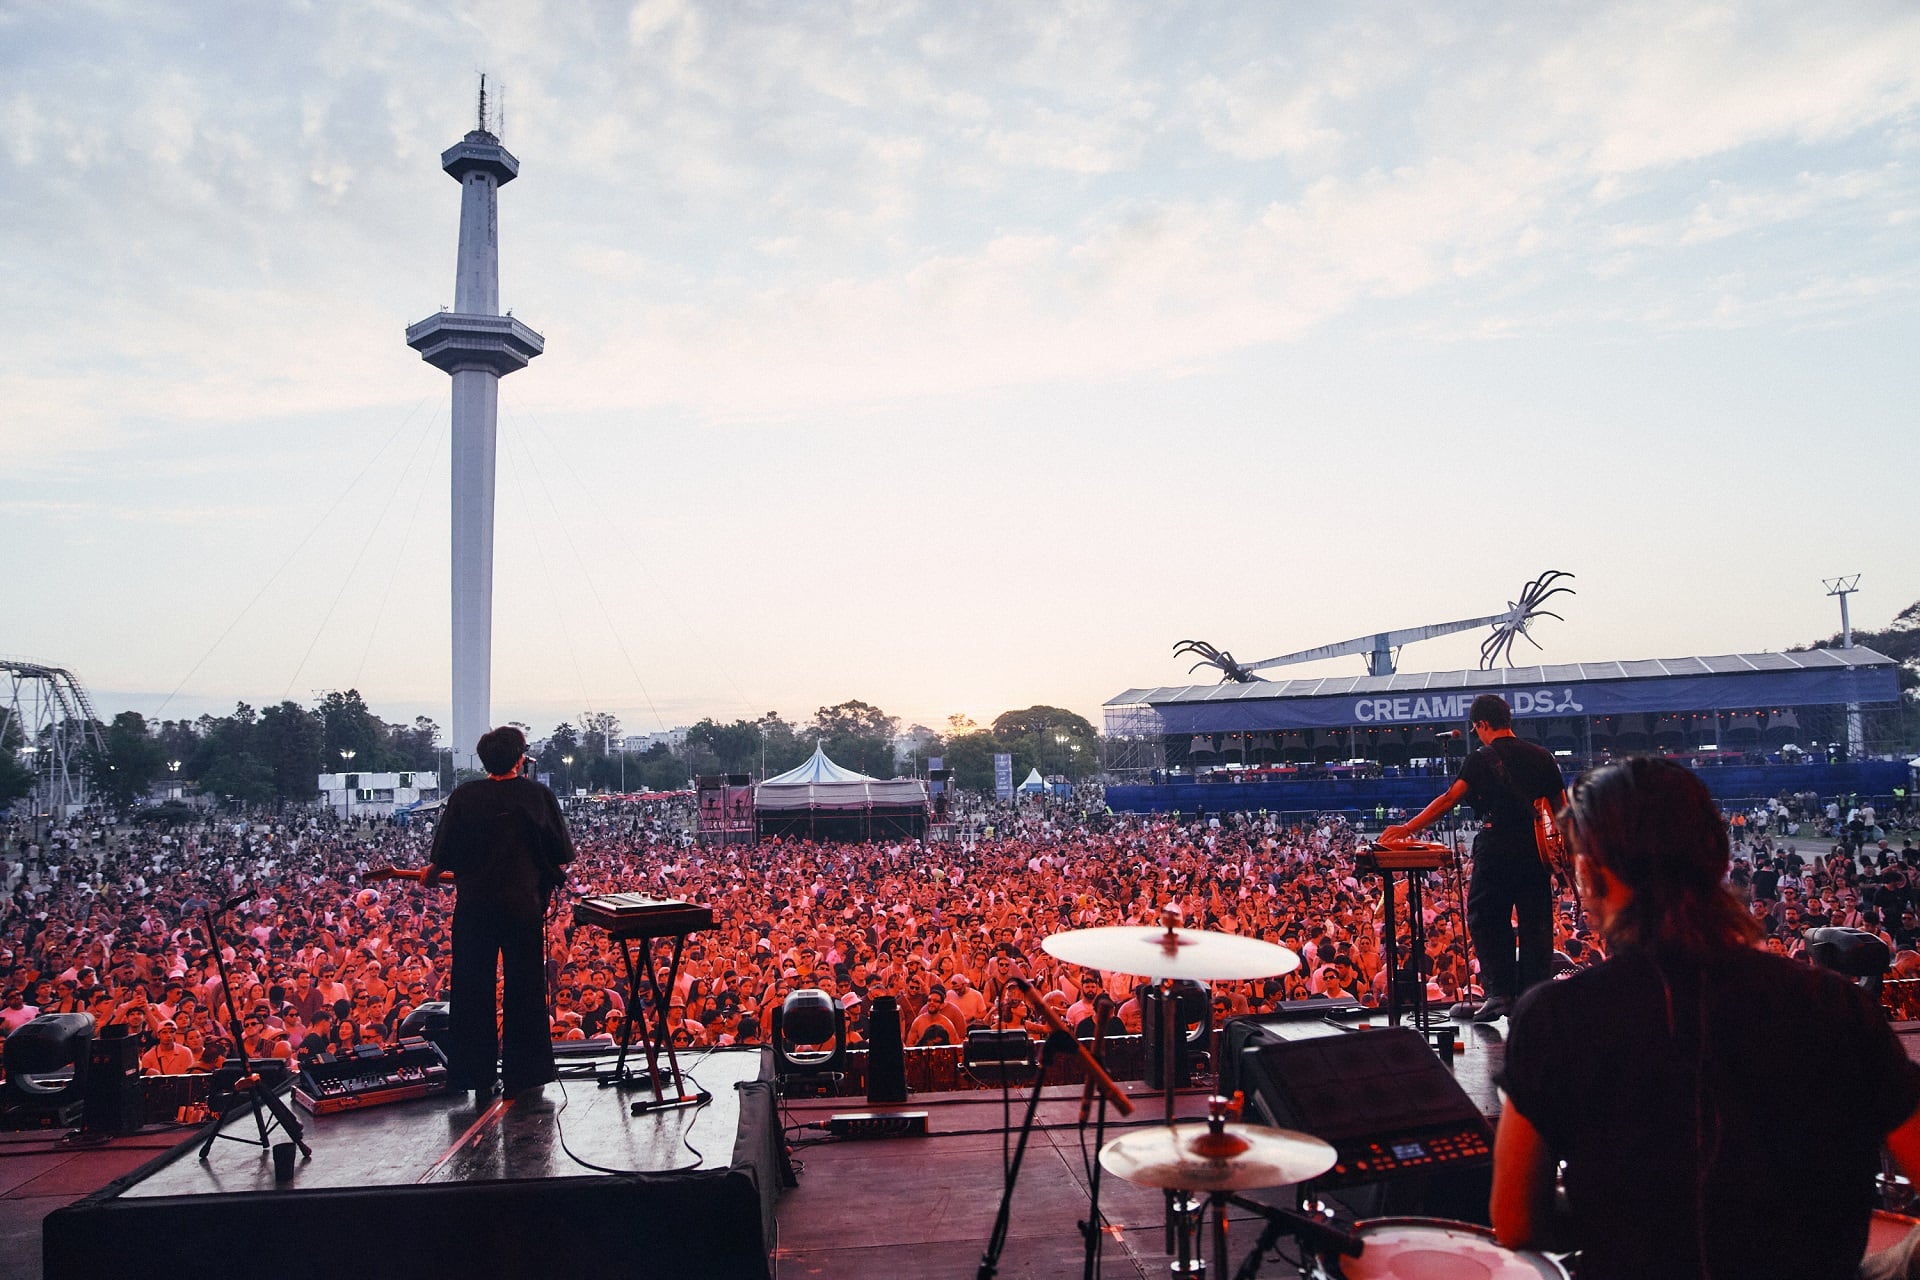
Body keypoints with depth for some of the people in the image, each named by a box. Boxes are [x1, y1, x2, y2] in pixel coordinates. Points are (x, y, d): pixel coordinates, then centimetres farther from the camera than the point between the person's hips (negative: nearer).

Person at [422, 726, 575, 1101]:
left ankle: (477, 1074, 17)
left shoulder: (464, 797, -2)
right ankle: (521, 1074, 13)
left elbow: (443, 857, 0)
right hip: (522, 905, -1)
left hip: (473, 905, 1)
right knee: (523, 989, 9)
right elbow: (562, 855, -2)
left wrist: (430, 873, 22)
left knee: (473, 989, 11)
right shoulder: (538, 795, -4)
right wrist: (549, 874, 20)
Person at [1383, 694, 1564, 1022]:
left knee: (1487, 921, 7)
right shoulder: (1542, 757, 9)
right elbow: (1562, 808, 11)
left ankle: (1499, 992, 0)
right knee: (1535, 924, 8)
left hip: (1496, 850, -4)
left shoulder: (1481, 760, -5)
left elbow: (1449, 798, -14)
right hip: (1536, 851, 4)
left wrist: (1407, 828, -14)